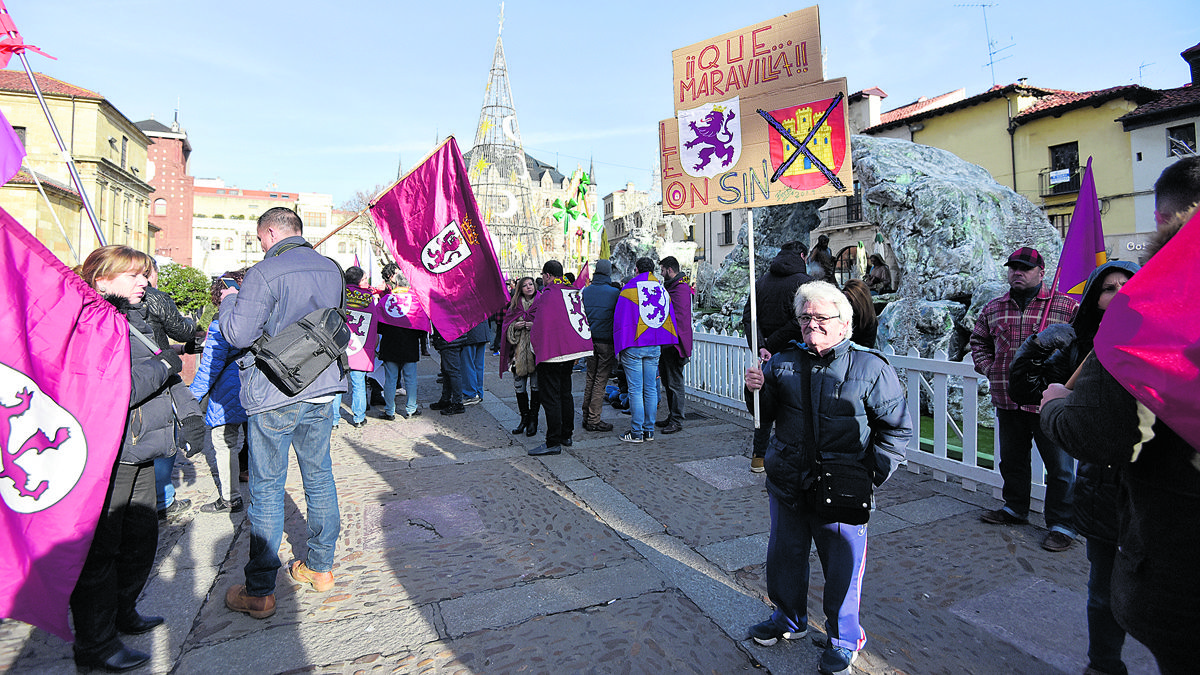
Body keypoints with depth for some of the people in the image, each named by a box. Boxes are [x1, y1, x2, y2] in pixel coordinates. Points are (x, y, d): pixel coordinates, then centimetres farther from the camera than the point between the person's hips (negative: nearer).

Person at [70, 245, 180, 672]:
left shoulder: (135, 318, 14)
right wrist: (163, 365, -15)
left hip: (138, 452, 10)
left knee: (142, 535, 19)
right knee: (99, 549, 3)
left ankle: (122, 613, 38)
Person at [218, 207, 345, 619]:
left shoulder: (265, 274, -13)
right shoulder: (331, 270, 6)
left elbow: (238, 334, -14)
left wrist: (228, 301, 6)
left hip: (275, 397, -6)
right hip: (324, 388, 6)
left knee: (267, 488, 3)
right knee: (319, 476, 15)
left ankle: (259, 592, 13)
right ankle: (320, 567, 28)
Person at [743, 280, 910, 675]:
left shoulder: (870, 368, -5)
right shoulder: (783, 363, 4)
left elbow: (897, 427, 0)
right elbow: (766, 416, 12)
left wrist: (874, 472, -8)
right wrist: (757, 391, -9)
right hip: (787, 484, 4)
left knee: (843, 565, 9)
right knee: (784, 554, 18)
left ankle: (844, 640, 33)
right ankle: (789, 620, 43)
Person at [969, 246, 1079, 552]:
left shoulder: (1067, 306, -3)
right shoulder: (993, 309, 10)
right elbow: (978, 340, 23)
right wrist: (987, 367, 8)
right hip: (1008, 402, 5)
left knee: (1059, 466, 4)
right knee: (1011, 459, 19)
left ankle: (1062, 524, 18)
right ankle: (1015, 508, 37)